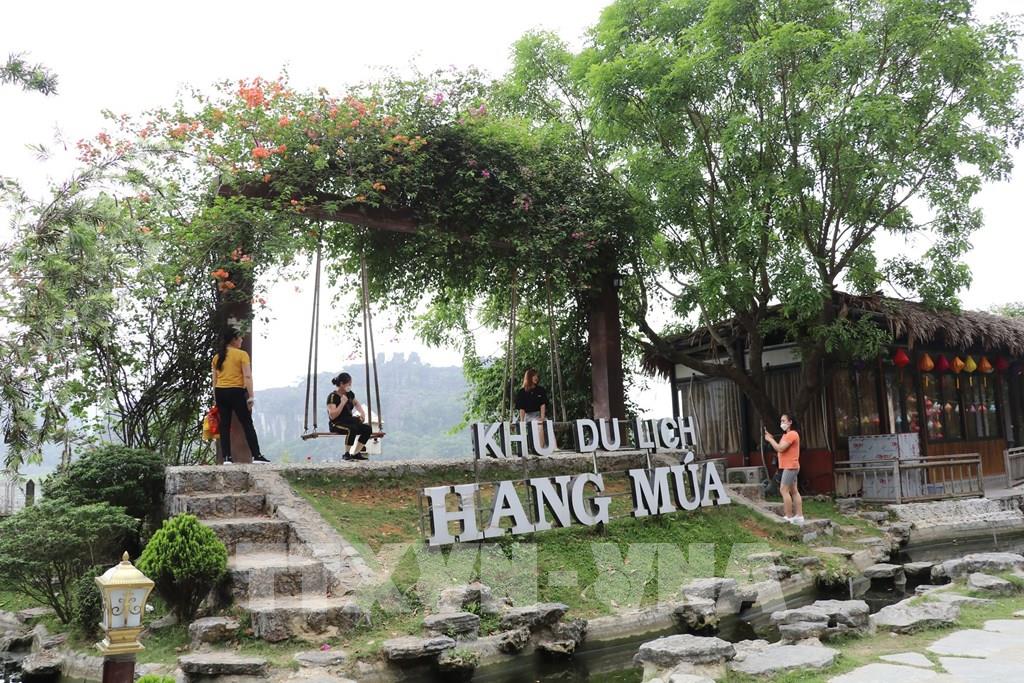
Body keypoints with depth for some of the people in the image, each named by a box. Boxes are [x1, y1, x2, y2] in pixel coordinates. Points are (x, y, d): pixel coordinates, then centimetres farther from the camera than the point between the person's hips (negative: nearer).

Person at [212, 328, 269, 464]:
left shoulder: (217, 357, 11)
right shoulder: (242, 354, -5)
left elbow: (214, 380, 13)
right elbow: (247, 377, -11)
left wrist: (215, 399, 18)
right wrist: (251, 397, -10)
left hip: (220, 392, 5)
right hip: (236, 392, -5)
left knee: (224, 426, 7)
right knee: (247, 424, 1)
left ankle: (226, 458, 5)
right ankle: (257, 456, -1)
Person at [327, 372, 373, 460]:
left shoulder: (350, 394, 8)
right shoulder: (332, 397, -14)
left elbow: (356, 403, 30)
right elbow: (332, 416, -25)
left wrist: (362, 412, 11)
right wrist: (342, 403, -25)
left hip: (349, 421, 7)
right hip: (336, 424, -7)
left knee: (367, 428, -16)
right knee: (352, 429, -37)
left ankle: (356, 453, -8)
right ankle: (346, 454, -20)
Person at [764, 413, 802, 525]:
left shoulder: (792, 434, -15)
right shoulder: (787, 435, 18)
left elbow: (780, 448, -22)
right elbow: (779, 449, 15)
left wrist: (770, 439, -10)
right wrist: (771, 438, 6)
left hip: (790, 467, -10)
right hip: (790, 467, 10)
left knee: (784, 490, -10)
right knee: (794, 491, 8)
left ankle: (789, 517, -10)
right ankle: (799, 516, 8)